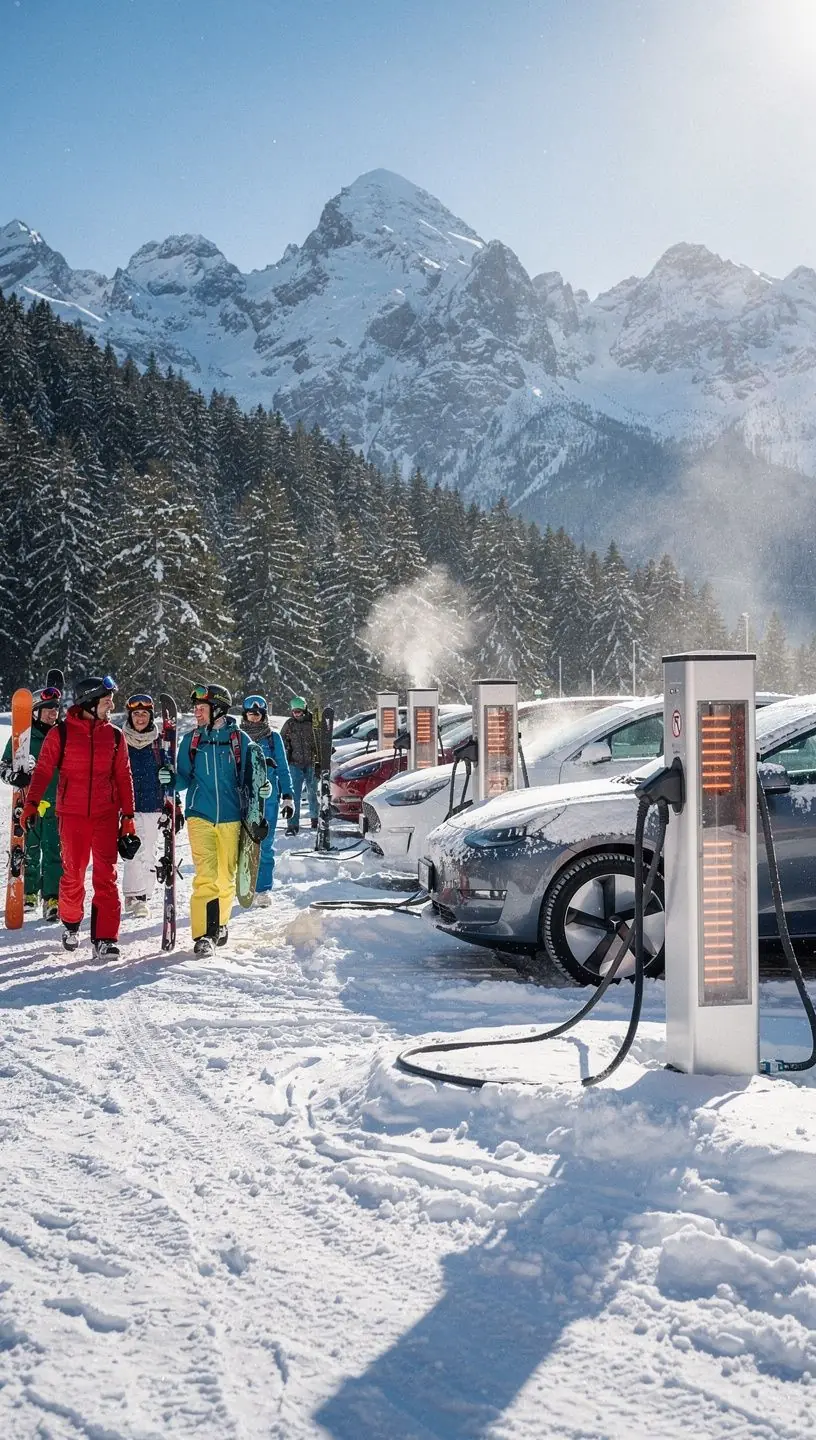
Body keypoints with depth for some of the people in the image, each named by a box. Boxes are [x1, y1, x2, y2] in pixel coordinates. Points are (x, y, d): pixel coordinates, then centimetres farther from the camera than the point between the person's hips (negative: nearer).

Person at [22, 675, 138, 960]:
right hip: (72, 815, -1)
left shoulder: (114, 736, 7)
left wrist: (128, 817, 6)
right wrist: (31, 803, -15)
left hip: (106, 815, 1)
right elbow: (43, 770, -2)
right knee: (73, 874, 8)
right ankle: (70, 923, 33)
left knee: (106, 876, -6)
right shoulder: (61, 733, 0)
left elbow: (124, 777, 10)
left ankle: (105, 939, -6)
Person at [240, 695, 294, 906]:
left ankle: (263, 889, 4)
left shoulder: (273, 737, 5)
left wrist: (287, 797, 2)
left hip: (268, 796, -1)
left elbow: (283, 768, 7)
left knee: (265, 844, -1)